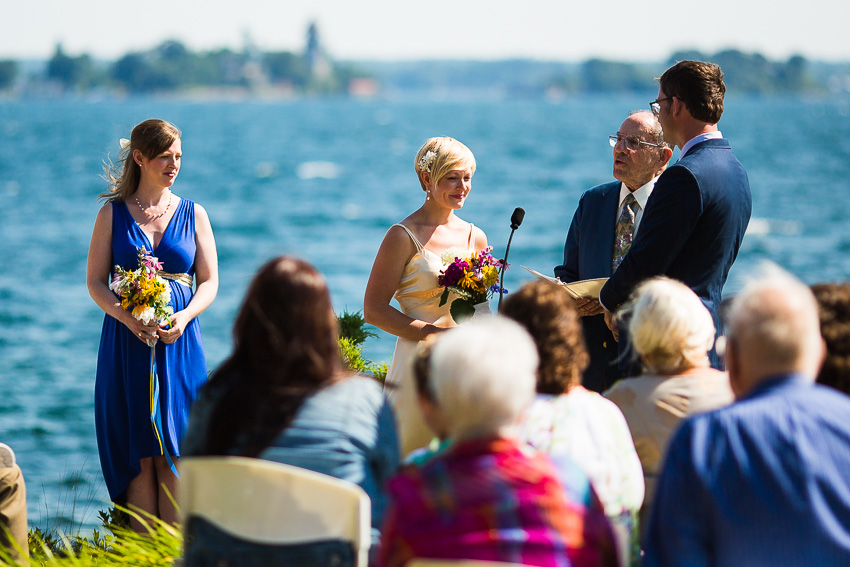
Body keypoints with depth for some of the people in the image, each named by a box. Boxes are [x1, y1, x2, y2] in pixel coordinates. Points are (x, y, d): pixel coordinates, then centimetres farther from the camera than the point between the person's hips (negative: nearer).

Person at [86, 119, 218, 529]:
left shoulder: (193, 214, 8)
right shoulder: (113, 214, 5)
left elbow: (209, 282, 7)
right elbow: (95, 281, 2)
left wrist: (185, 317, -14)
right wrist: (129, 318, -16)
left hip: (180, 343, 1)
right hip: (127, 342, -1)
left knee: (173, 453, -2)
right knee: (139, 454, -1)